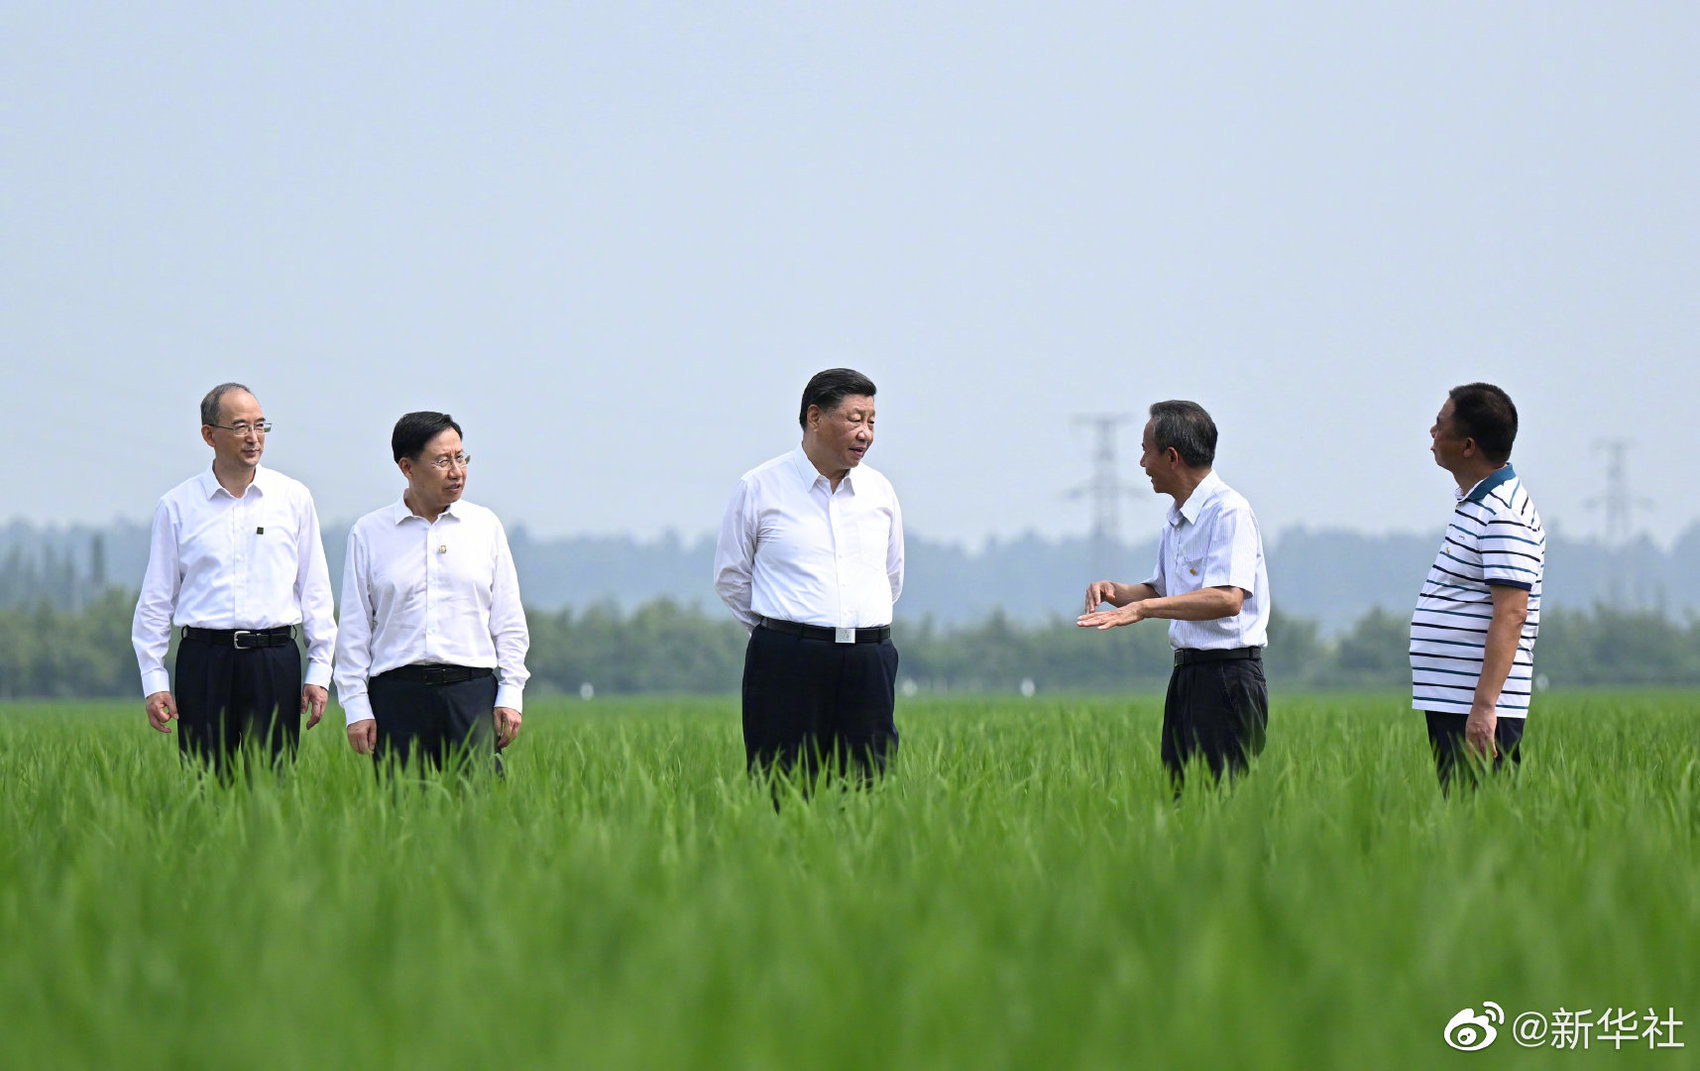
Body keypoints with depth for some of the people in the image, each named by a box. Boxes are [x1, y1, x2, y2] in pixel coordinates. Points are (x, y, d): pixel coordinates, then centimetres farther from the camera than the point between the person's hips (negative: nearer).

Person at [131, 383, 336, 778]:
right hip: (204, 660, -1)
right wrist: (154, 680, 2)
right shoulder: (177, 506, 6)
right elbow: (156, 598, 8)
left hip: (274, 660, 1)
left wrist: (319, 670, 6)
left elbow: (315, 589, 11)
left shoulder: (293, 499, 8)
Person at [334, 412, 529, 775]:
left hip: (472, 691, 1)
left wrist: (511, 695, 5)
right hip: (397, 696, -1)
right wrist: (356, 706, 1)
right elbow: (354, 628, 7)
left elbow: (509, 621, 13)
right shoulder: (369, 533, 8)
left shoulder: (485, 526, 12)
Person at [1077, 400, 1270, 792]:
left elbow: (1228, 599, -25)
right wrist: (1114, 591, 6)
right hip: (1186, 672, 9)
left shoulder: (1229, 511, -13)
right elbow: (1158, 592, 27)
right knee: (1176, 797, 4)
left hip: (1227, 676, -9)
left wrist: (1142, 608, -27)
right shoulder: (1176, 519, 16)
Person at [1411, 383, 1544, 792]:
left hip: (1477, 711, -10)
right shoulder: (1476, 502, 17)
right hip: (1448, 705, 10)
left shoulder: (1503, 516, -16)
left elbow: (1510, 615, -23)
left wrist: (1483, 707, -28)